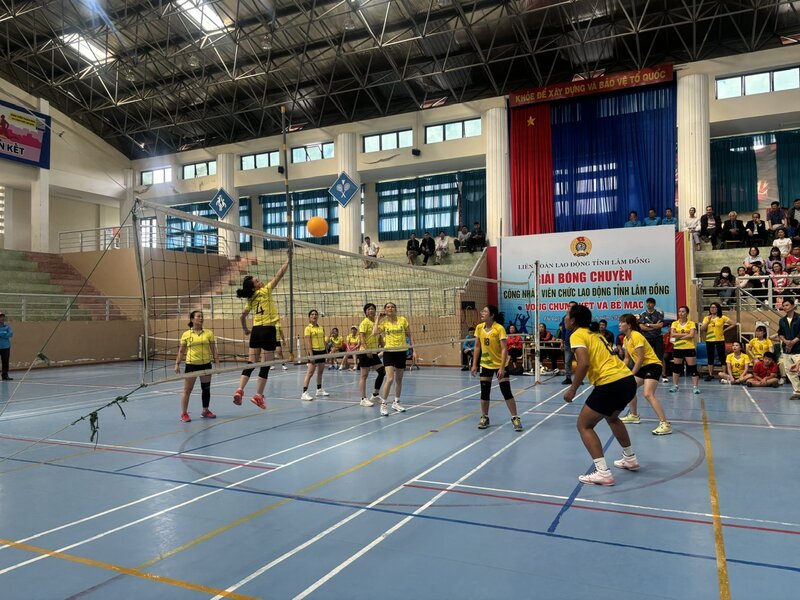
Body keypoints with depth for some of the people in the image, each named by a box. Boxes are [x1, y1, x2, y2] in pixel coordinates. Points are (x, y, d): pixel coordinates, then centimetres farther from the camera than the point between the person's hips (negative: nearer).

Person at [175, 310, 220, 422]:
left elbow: (214, 350, 4)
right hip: (191, 365, -2)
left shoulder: (209, 333, 3)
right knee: (187, 390, 2)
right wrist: (177, 364, -1)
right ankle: (184, 413, 10)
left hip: (206, 364, 2)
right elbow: (181, 351, 6)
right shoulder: (186, 334, 0)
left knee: (206, 389, 11)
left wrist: (217, 363, -1)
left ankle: (205, 411, 26)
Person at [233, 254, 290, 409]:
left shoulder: (250, 299, 9)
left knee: (251, 364, 7)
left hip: (256, 331, 7)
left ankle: (239, 390, -6)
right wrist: (288, 259, -5)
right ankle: (258, 395, 2)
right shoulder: (265, 291, -8)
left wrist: (245, 330, 33)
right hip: (268, 331, -7)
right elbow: (279, 274, -9)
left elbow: (242, 316, 18)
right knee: (265, 366, 0)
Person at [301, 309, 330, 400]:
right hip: (314, 351, -7)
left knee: (320, 371, 15)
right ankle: (304, 393, -13)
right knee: (310, 372, -11)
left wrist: (326, 351, 16)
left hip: (322, 351, 7)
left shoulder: (321, 328, 12)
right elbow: (308, 342, -13)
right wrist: (311, 354, -20)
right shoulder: (308, 328, -7)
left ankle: (319, 390, 29)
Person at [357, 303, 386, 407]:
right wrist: (367, 350, -26)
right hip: (365, 352, -8)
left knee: (382, 372, 7)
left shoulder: (376, 322, 11)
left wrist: (379, 348, 17)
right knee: (364, 376, -1)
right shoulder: (364, 322, -11)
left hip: (374, 352, 8)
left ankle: (375, 394, 21)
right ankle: (363, 399, 5)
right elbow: (361, 337, -18)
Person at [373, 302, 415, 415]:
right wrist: (378, 319, -8)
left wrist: (413, 350, 2)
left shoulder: (403, 320, -1)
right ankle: (383, 404, -1)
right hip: (389, 352, -2)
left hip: (401, 352, 2)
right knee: (390, 379, -14)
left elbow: (409, 336, 6)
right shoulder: (384, 322, -1)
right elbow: (374, 332, -18)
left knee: (399, 379, 13)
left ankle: (396, 403, 31)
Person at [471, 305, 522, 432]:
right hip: (485, 364, 4)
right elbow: (477, 347, 5)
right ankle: (484, 418, 21)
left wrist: (502, 368, -25)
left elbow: (504, 349, -20)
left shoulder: (499, 329, -19)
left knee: (507, 392, -3)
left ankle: (515, 418, 9)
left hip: (500, 365, -4)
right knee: (484, 392, 7)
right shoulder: (479, 328, -3)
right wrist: (474, 365, 3)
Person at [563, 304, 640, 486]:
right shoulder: (595, 334, 22)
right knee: (611, 417, 34)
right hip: (628, 379, 9)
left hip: (611, 384, -9)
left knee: (584, 425, 3)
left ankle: (603, 473, -5)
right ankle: (630, 459, 43)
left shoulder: (577, 335, -3)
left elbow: (584, 363, -17)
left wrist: (573, 389, -10)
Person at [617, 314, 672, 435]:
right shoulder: (626, 339, 8)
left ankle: (665, 424, -27)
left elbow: (640, 358, -21)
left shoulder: (636, 336, -19)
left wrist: (631, 374, -17)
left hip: (653, 365, -10)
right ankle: (634, 416, 36)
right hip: (643, 367, 10)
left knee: (648, 394, -25)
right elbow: (627, 358, 16)